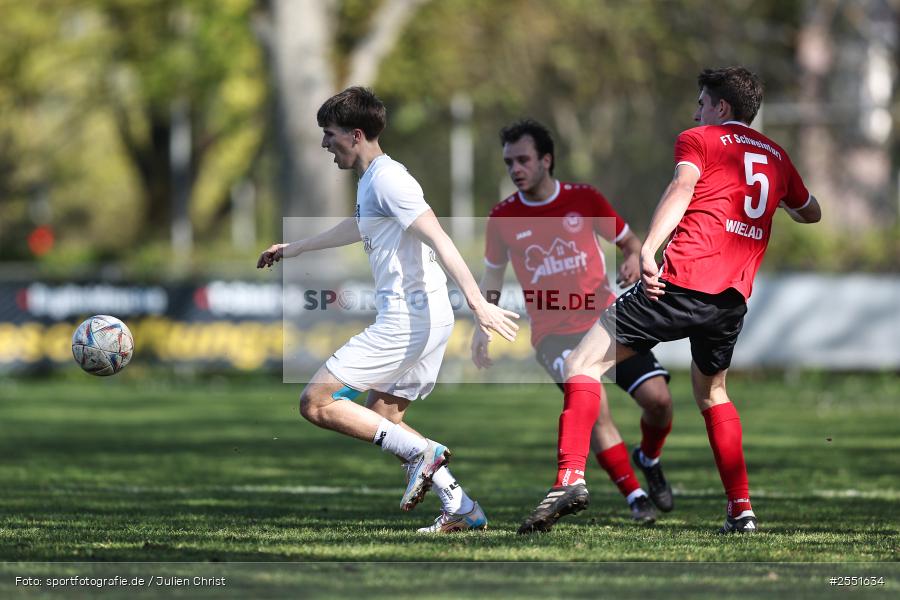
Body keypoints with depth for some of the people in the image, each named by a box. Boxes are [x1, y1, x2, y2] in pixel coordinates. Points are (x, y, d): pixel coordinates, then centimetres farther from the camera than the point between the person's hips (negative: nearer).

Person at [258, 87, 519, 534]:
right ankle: (461, 509, 10)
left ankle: (421, 452, -13)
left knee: (317, 402, -8)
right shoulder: (370, 182, 18)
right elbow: (356, 228, 40)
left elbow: (438, 239, -22)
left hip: (407, 319, -10)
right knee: (381, 419, 15)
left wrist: (476, 301, -31)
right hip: (423, 321, 10)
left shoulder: (387, 179, -12)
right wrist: (292, 249, 52)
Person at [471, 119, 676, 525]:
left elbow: (629, 241, 11)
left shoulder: (585, 199, -1)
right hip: (553, 335, -1)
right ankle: (635, 498, -18)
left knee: (658, 399, -11)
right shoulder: (503, 217, 0)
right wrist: (482, 328, 6)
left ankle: (649, 459, 22)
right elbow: (492, 275, 15)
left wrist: (633, 259, -12)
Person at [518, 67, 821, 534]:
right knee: (711, 392, 28)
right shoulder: (777, 157, 23)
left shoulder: (698, 140, 8)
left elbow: (682, 188, -12)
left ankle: (571, 477, -22)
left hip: (682, 282, -6)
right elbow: (810, 213, 40)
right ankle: (741, 510, 20)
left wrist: (648, 249, -25)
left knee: (583, 364, -3)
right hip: (733, 298, 6)